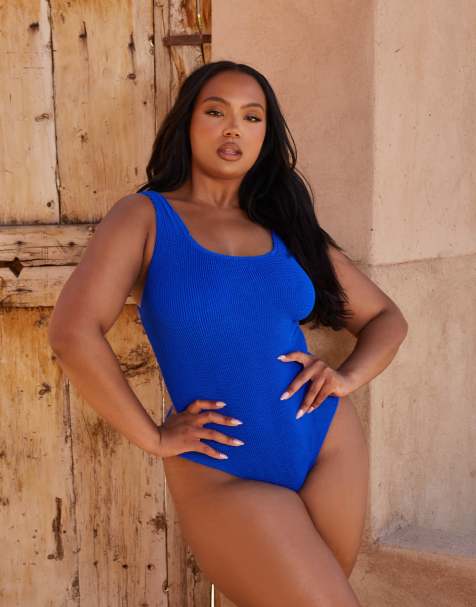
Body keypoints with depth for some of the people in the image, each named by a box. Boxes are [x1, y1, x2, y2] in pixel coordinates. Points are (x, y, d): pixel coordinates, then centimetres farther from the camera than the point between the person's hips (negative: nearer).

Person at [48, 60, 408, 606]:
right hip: (222, 475, -4)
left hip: (330, 446, 4)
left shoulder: (287, 228, 7)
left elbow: (385, 318, 14)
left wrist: (348, 376, -5)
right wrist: (154, 438, -15)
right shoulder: (145, 217, -5)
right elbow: (73, 333, -18)